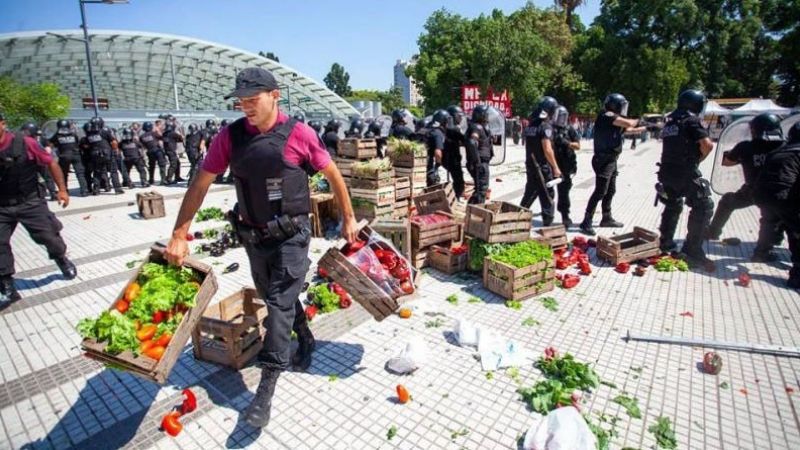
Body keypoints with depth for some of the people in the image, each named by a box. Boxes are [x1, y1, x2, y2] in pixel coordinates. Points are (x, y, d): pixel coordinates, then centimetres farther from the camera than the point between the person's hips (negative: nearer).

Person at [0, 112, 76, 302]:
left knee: (48, 235, 5)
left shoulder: (24, 143, -12)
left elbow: (51, 163, -3)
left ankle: (62, 259, 34)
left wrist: (62, 189, -3)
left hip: (29, 201, -3)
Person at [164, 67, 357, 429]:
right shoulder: (230, 136, -2)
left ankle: (266, 389, 7)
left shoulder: (298, 134, -11)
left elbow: (332, 174, -2)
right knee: (275, 298, 19)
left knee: (280, 303, -4)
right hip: (253, 236, 5)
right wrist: (179, 235, -2)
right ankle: (306, 339, 46)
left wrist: (348, 218, 1)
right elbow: (200, 185, 1)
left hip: (291, 235, -4)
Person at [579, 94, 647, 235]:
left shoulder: (615, 119, 16)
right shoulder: (607, 116, -12)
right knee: (600, 191, -13)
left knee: (610, 191, 16)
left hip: (611, 161, 10)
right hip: (603, 161, -10)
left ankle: (607, 218, 28)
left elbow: (629, 130, 26)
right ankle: (586, 222, -11)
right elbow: (629, 123, -15)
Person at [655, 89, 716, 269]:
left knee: (672, 206, 22)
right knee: (703, 207, -1)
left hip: (667, 171, 8)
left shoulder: (670, 121, 12)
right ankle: (692, 250, -3)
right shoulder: (692, 120, -10)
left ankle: (665, 243, 27)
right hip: (686, 172, -7)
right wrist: (699, 158, -1)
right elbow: (707, 145, -18)